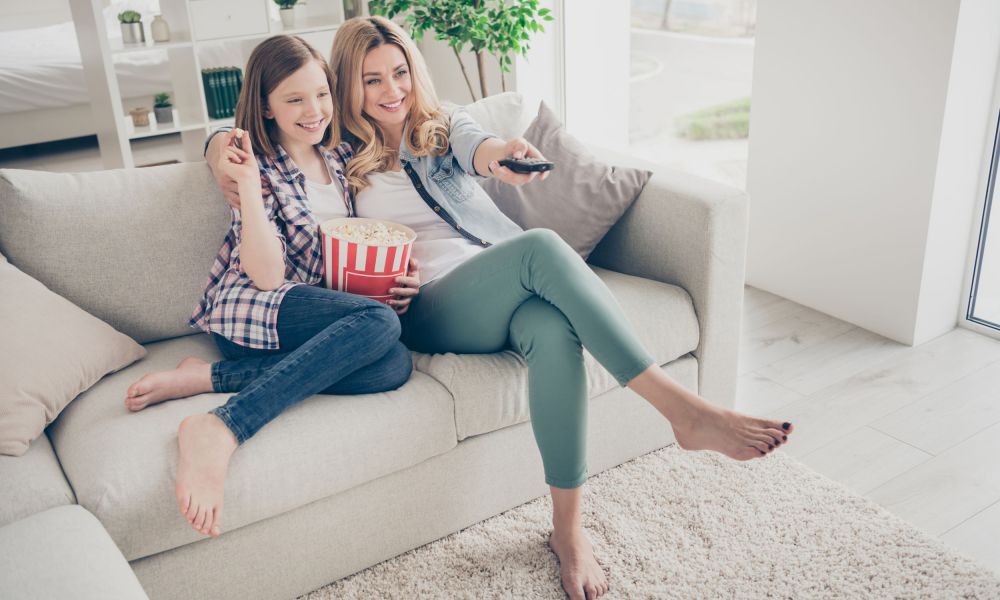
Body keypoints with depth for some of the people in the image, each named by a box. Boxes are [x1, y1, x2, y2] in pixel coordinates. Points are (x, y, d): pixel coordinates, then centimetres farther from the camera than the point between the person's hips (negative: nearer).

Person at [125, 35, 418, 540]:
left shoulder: (339, 157, 13)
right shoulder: (262, 168, -5)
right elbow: (267, 276, -16)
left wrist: (399, 272, 1)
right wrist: (249, 185, -21)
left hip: (321, 307, 6)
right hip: (247, 310, -6)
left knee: (394, 365, -26)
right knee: (379, 322, -32)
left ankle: (206, 377, -21)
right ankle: (220, 430, -40)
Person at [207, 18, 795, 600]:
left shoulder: (444, 124, 18)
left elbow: (473, 146, -7)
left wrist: (498, 154, -33)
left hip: (506, 291, 3)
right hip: (431, 308, -2)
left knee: (554, 331, -35)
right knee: (542, 247, -33)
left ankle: (568, 528, -25)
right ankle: (685, 410, -36)